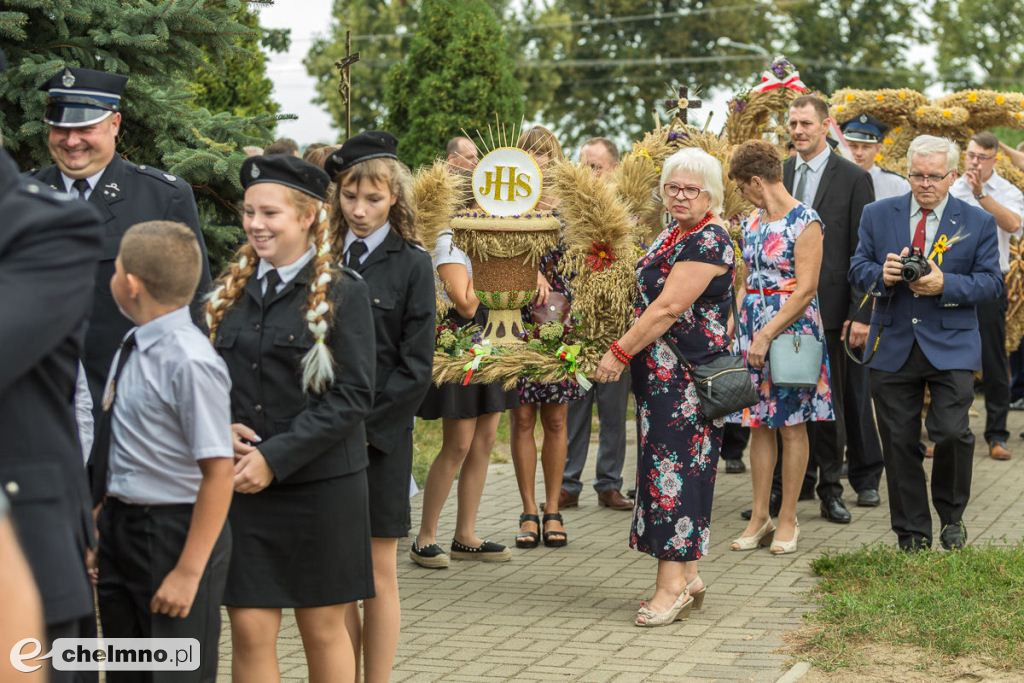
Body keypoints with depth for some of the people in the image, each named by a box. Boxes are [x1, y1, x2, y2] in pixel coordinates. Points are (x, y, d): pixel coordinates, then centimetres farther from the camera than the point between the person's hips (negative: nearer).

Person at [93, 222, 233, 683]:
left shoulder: (191, 363, -23)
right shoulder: (132, 349, 1)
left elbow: (219, 472, -23)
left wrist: (189, 572, -21)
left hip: (174, 532, -8)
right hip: (120, 524, 8)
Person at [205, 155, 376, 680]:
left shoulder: (342, 293, -4)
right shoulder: (230, 291, 9)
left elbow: (353, 396, -10)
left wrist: (275, 457, -16)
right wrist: (222, 428, -9)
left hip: (320, 486, -3)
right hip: (240, 485, 3)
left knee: (324, 630, 7)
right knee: (249, 632, 2)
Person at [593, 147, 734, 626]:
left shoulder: (708, 241, -14)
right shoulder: (673, 235, 15)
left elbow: (669, 307, -20)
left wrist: (620, 353, -18)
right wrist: (626, 353, 15)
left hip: (687, 376, -9)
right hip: (661, 373, 9)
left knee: (675, 467, -8)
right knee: (671, 465, 11)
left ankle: (673, 585, -5)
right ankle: (687, 577, 17)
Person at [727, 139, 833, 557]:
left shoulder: (805, 222, -11)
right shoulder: (752, 223, 11)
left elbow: (805, 289, -16)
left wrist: (767, 334, -18)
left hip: (792, 329, -7)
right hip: (753, 327, 7)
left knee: (791, 425, 1)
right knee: (758, 424, 8)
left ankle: (788, 519, 9)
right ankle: (760, 517, 14)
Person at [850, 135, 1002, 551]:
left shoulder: (978, 222, 4)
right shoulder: (878, 215, 8)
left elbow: (991, 282, 0)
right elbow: (857, 269, 9)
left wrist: (945, 285, -16)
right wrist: (880, 274, -14)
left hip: (951, 347, -2)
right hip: (893, 345, 2)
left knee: (952, 433, -12)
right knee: (899, 442, 4)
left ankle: (951, 516, 14)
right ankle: (911, 533, 17)